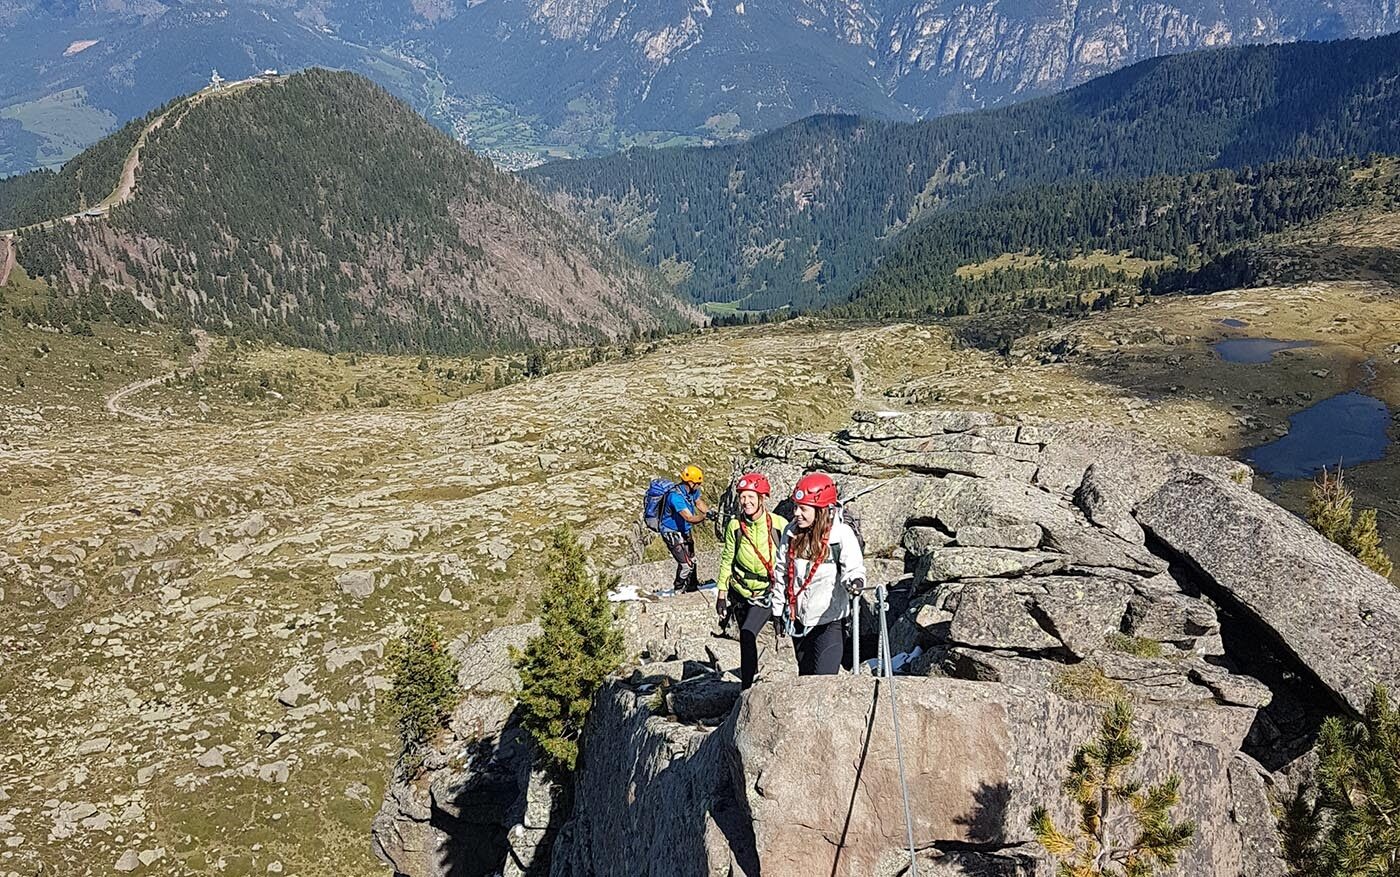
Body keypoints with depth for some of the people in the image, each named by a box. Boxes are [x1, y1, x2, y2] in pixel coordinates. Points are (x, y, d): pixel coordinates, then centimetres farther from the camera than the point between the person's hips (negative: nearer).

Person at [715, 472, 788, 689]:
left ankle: (748, 685, -14)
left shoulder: (779, 525, -13)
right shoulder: (735, 525, -6)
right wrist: (721, 594, 4)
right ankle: (750, 680, 34)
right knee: (746, 639, 14)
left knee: (748, 633, -22)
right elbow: (727, 560, 4)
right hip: (740, 591, 3)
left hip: (768, 593, -3)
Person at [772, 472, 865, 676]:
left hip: (829, 620, -5)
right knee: (805, 676, 18)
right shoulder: (791, 533, 0)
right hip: (798, 618, 5)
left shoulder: (842, 534, -15)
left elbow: (854, 568, -19)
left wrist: (854, 581, -43)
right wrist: (778, 609, 14)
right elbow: (782, 572, 9)